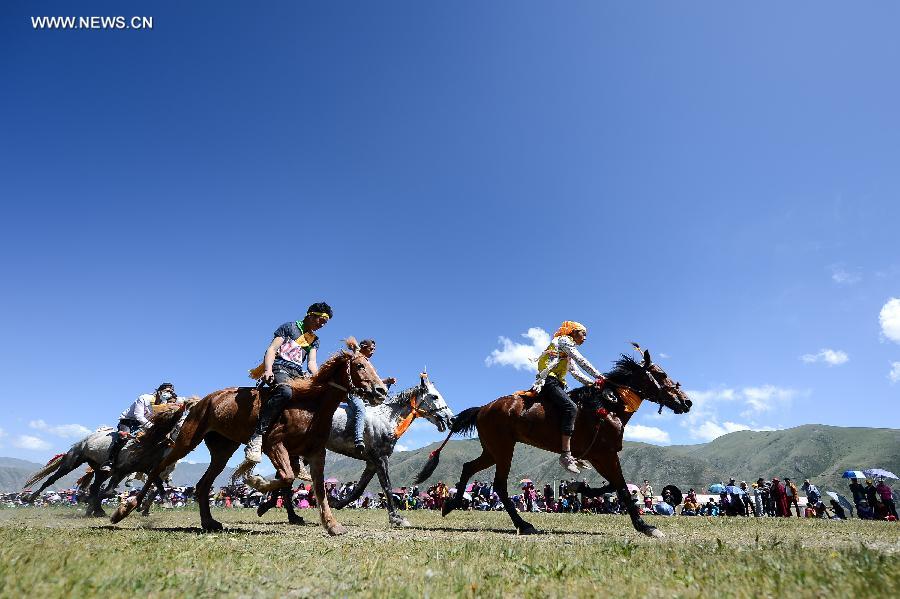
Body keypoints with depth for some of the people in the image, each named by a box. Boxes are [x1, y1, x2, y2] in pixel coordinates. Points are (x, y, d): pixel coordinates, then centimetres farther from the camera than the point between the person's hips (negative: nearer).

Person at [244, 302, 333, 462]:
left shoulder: (314, 340, 24)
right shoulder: (289, 327, 8)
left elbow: (311, 363, 11)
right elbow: (272, 349, -3)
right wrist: (268, 370, -23)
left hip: (297, 373, 6)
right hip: (278, 368, -6)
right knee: (285, 391, -39)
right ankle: (256, 439, -37)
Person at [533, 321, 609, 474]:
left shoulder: (569, 356, 31)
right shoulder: (564, 340, 3)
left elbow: (576, 373, 23)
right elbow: (581, 361, -5)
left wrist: (593, 382, 10)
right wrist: (599, 376, -4)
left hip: (555, 383, 11)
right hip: (548, 380, -11)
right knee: (570, 408, -28)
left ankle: (573, 456, -1)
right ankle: (566, 455, -36)